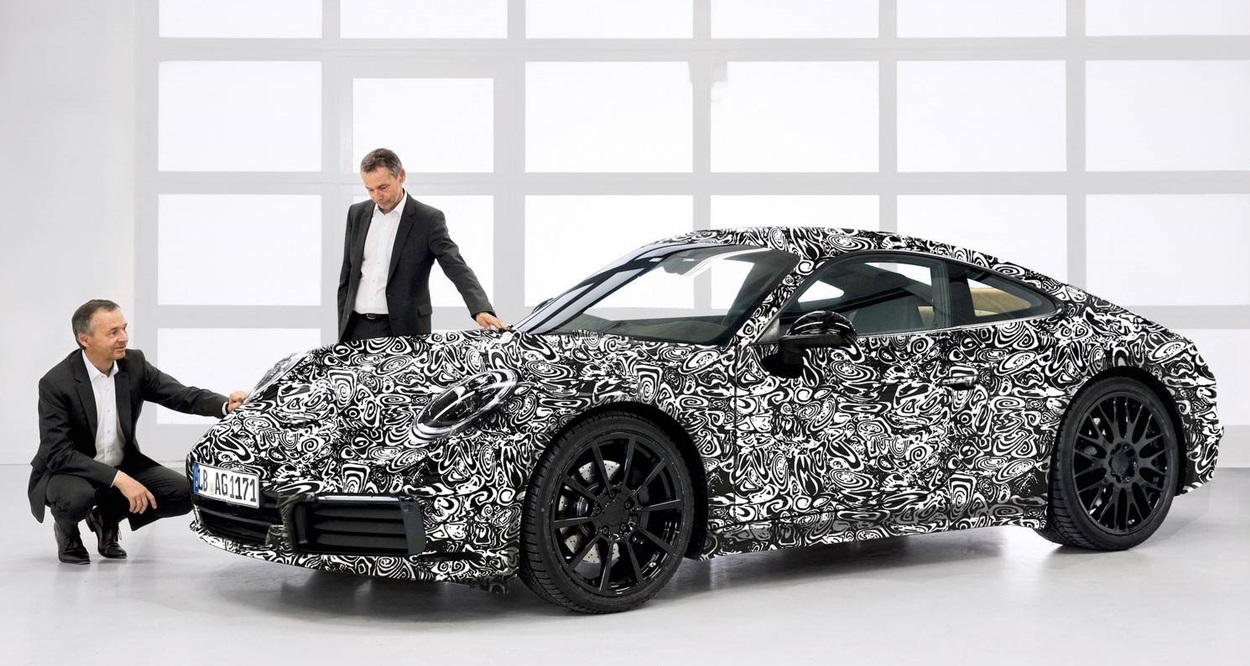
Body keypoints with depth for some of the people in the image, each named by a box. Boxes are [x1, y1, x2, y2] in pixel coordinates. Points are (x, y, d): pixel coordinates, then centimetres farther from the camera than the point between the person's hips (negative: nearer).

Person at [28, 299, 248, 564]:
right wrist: (118, 479, -33)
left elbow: (183, 395, -12)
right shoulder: (56, 383, -22)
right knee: (77, 497, -38)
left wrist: (226, 405, -34)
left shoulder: (134, 364, -8)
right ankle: (66, 530, 0)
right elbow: (58, 453, -25)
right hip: (67, 470, -5)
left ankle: (108, 516, 11)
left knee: (183, 493, -14)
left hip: (123, 466, 5)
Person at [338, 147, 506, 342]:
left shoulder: (429, 219, -6)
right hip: (356, 327, 4)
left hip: (403, 330, -4)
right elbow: (348, 274, 14)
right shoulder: (357, 214, 9)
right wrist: (343, 327, 10)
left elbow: (457, 267, -16)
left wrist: (481, 309, -32)